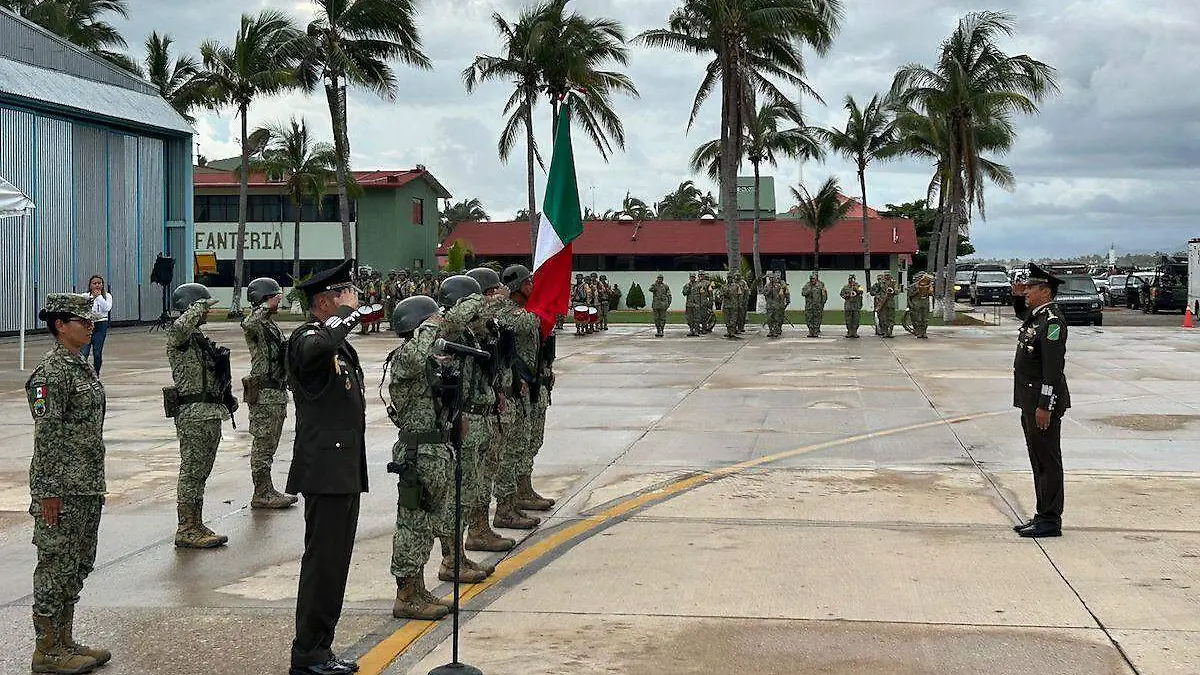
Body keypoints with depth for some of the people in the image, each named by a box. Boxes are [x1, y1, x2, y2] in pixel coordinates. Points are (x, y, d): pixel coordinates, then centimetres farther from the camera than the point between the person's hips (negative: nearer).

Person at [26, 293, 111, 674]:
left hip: (87, 486, 9)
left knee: (78, 567, 15)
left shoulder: (81, 366, 13)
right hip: (62, 488, -9)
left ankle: (65, 642, 25)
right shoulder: (52, 371, -16)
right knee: (56, 567, -1)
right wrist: (48, 492, -20)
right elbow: (46, 434, -19)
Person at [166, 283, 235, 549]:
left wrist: (227, 398, 27)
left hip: (210, 414, 9)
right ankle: (186, 530, -2)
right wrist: (199, 306, -23)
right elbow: (181, 326, -37)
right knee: (192, 472, -6)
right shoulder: (178, 337, -10)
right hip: (193, 414, -9)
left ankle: (196, 525, 20)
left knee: (200, 473, 13)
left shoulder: (200, 337, 18)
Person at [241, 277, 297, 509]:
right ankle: (262, 494, 0)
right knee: (263, 445, -4)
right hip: (264, 395, -9)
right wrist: (268, 306, -30)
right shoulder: (256, 325, -12)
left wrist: (283, 393, 23)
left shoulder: (271, 325, 17)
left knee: (268, 446, 14)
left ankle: (266, 491, 20)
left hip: (277, 393, 9)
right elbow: (248, 324, -39)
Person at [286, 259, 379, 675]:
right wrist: (348, 312, -23)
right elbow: (320, 345, -38)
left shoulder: (340, 343, 20)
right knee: (323, 560, -6)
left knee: (335, 561, 13)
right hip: (326, 470, -10)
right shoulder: (305, 338, -12)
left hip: (346, 471, 10)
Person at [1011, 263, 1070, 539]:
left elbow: (1053, 367, -23)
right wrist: (1018, 297, 18)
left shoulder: (1052, 321, -18)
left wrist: (1045, 406, -24)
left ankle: (1051, 521, 2)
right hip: (1029, 401, 10)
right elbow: (1022, 313, 39)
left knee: (1048, 461, -4)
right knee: (1038, 461, 15)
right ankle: (1043, 516, 22)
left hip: (1044, 401, -10)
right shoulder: (1035, 316, 11)